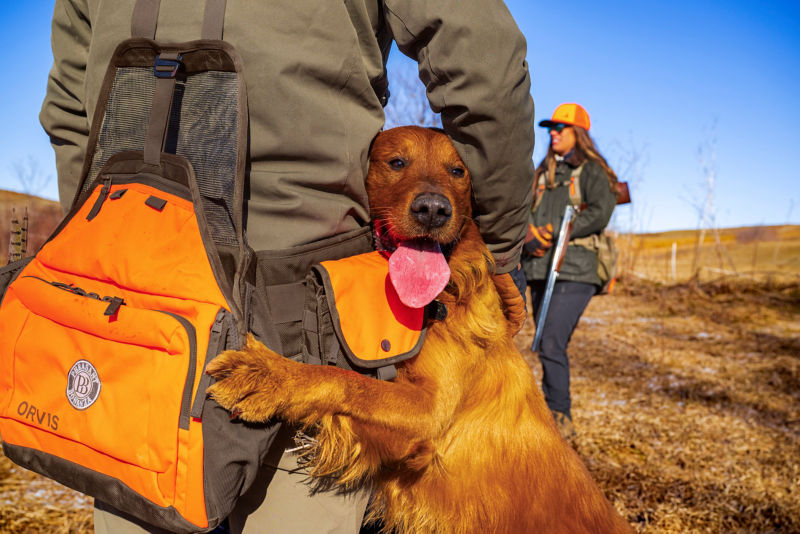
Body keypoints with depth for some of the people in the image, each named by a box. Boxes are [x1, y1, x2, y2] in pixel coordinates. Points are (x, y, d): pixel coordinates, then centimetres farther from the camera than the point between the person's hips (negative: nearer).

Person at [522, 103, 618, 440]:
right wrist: (529, 237, -9)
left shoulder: (592, 171, 4)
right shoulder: (542, 173, 21)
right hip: (539, 270, 6)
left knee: (551, 344, -15)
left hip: (575, 270, -6)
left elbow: (600, 213, -11)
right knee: (549, 346, 8)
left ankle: (560, 418, -4)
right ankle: (555, 413, 19)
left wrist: (551, 234, -13)